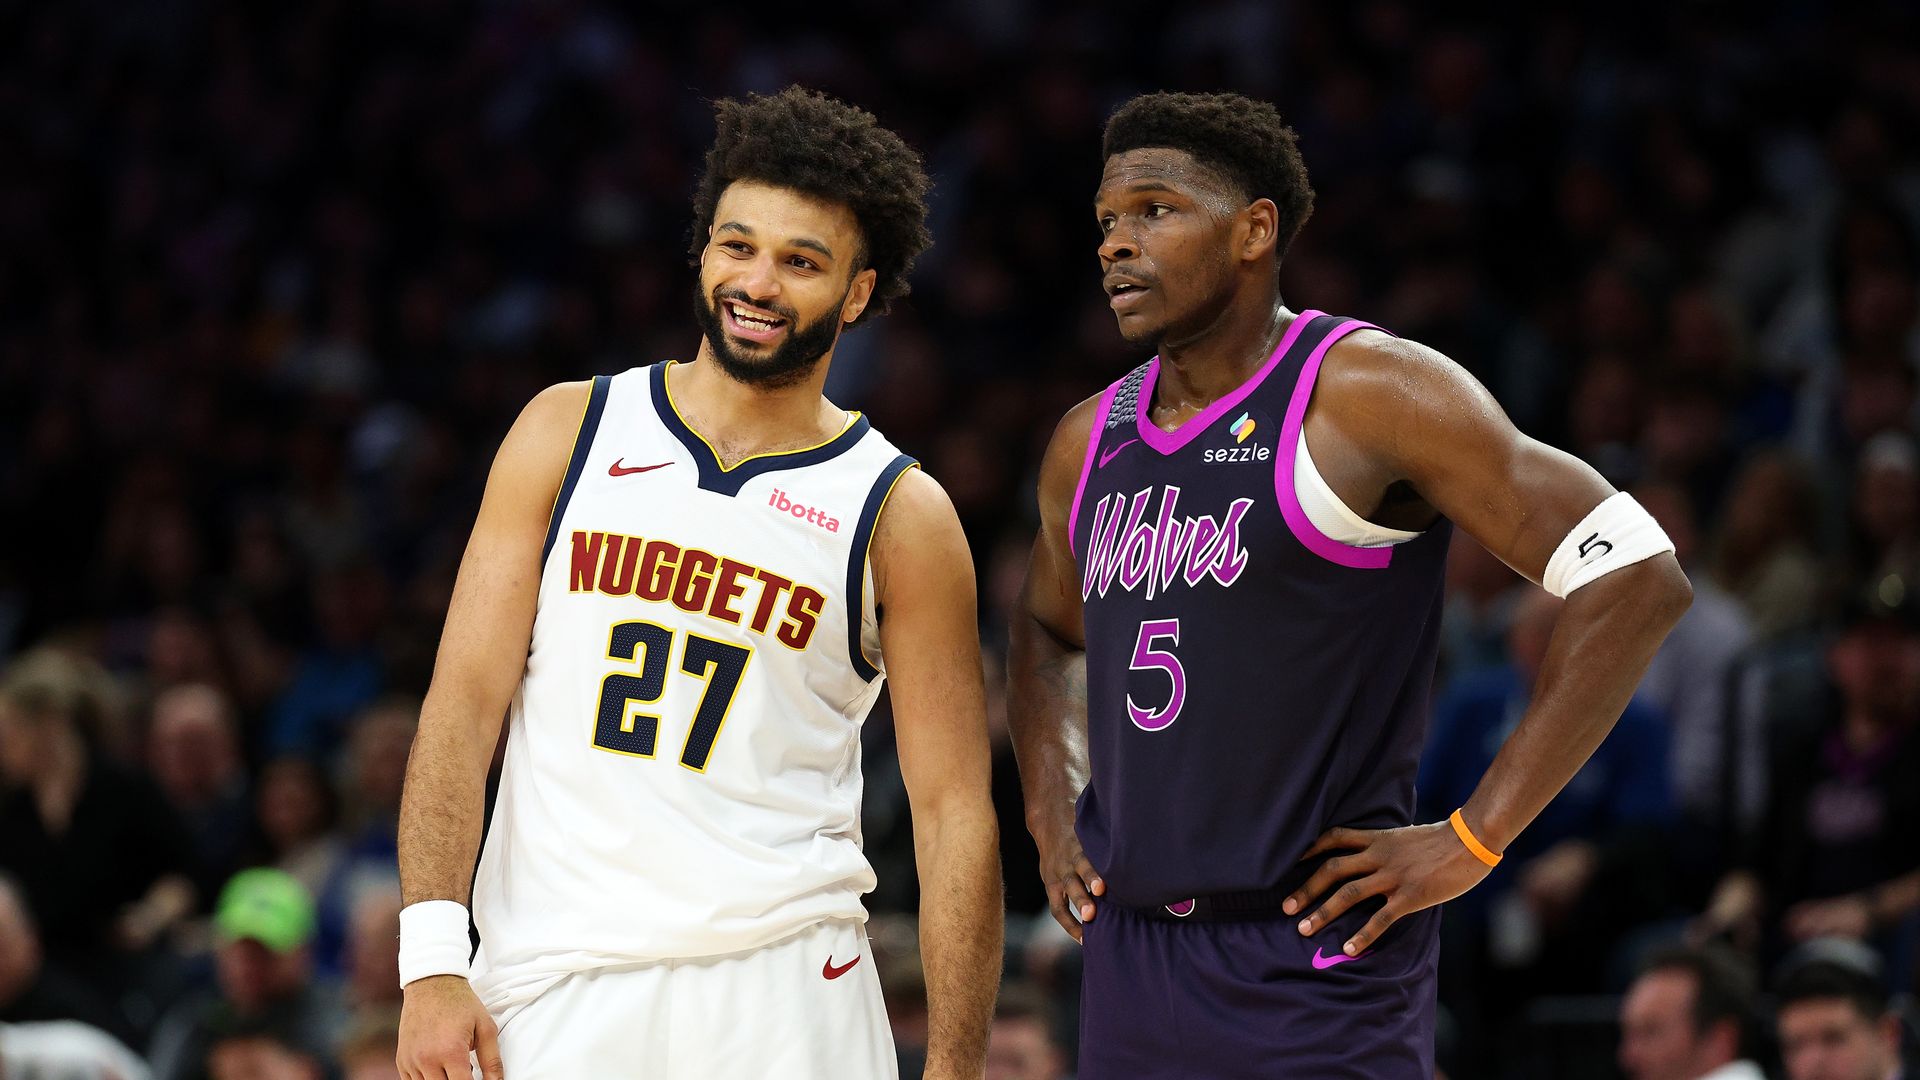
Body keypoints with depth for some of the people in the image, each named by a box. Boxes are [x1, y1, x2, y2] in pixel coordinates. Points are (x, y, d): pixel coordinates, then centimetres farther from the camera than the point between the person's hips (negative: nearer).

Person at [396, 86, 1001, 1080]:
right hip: (548, 987, 1)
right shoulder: (568, 432, 6)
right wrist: (432, 961, -10)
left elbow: (955, 814, 2)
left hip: (776, 992, -1)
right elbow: (467, 695, 1)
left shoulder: (898, 515, 3)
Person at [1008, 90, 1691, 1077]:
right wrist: (1051, 814, 16)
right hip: (1130, 951, 7)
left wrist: (1472, 842, -14)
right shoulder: (1088, 444, 12)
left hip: (1314, 950, -7)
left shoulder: (1368, 395, -9)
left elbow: (1635, 578, -14)